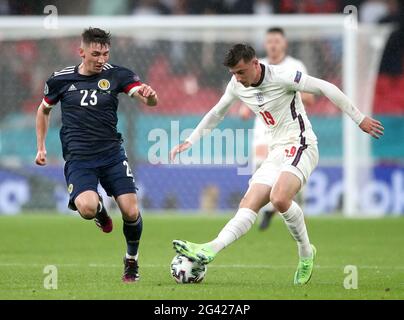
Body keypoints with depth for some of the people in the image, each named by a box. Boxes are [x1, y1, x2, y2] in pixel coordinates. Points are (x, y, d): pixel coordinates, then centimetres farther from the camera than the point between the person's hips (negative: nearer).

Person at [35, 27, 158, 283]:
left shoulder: (116, 75, -2)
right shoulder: (60, 80, 2)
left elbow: (149, 100, -14)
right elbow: (44, 110, 20)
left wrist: (149, 95, -38)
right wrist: (41, 147, 16)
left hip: (112, 154, 1)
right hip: (78, 158, -1)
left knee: (131, 212, -10)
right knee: (87, 208, -27)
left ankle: (132, 260, 20)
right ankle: (101, 211, 13)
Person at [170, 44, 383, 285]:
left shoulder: (281, 77, -15)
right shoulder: (237, 86, 7)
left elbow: (325, 88, -12)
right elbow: (216, 114, 25)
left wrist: (359, 119, -10)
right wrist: (189, 142, 24)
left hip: (300, 146, -7)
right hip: (276, 153, 7)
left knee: (279, 199, -30)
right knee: (248, 206, -8)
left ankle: (306, 253, -11)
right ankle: (210, 250, -22)